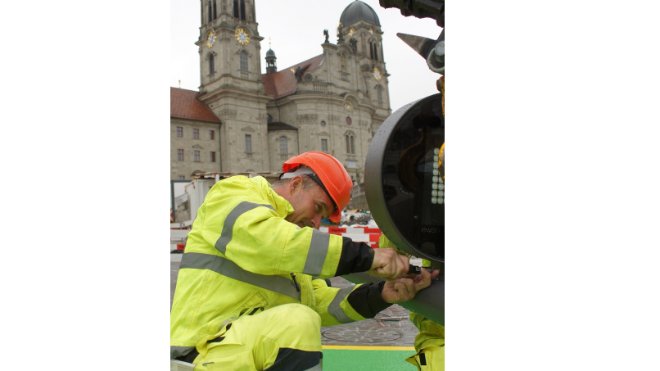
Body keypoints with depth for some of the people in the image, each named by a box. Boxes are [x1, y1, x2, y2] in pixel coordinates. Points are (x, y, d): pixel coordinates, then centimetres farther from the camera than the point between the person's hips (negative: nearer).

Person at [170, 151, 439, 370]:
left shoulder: (288, 225, 20)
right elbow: (269, 241, -25)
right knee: (298, 322, -30)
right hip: (209, 347, -8)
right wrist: (365, 256, -26)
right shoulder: (232, 194, -2)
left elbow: (319, 301, 8)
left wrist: (380, 295, -7)